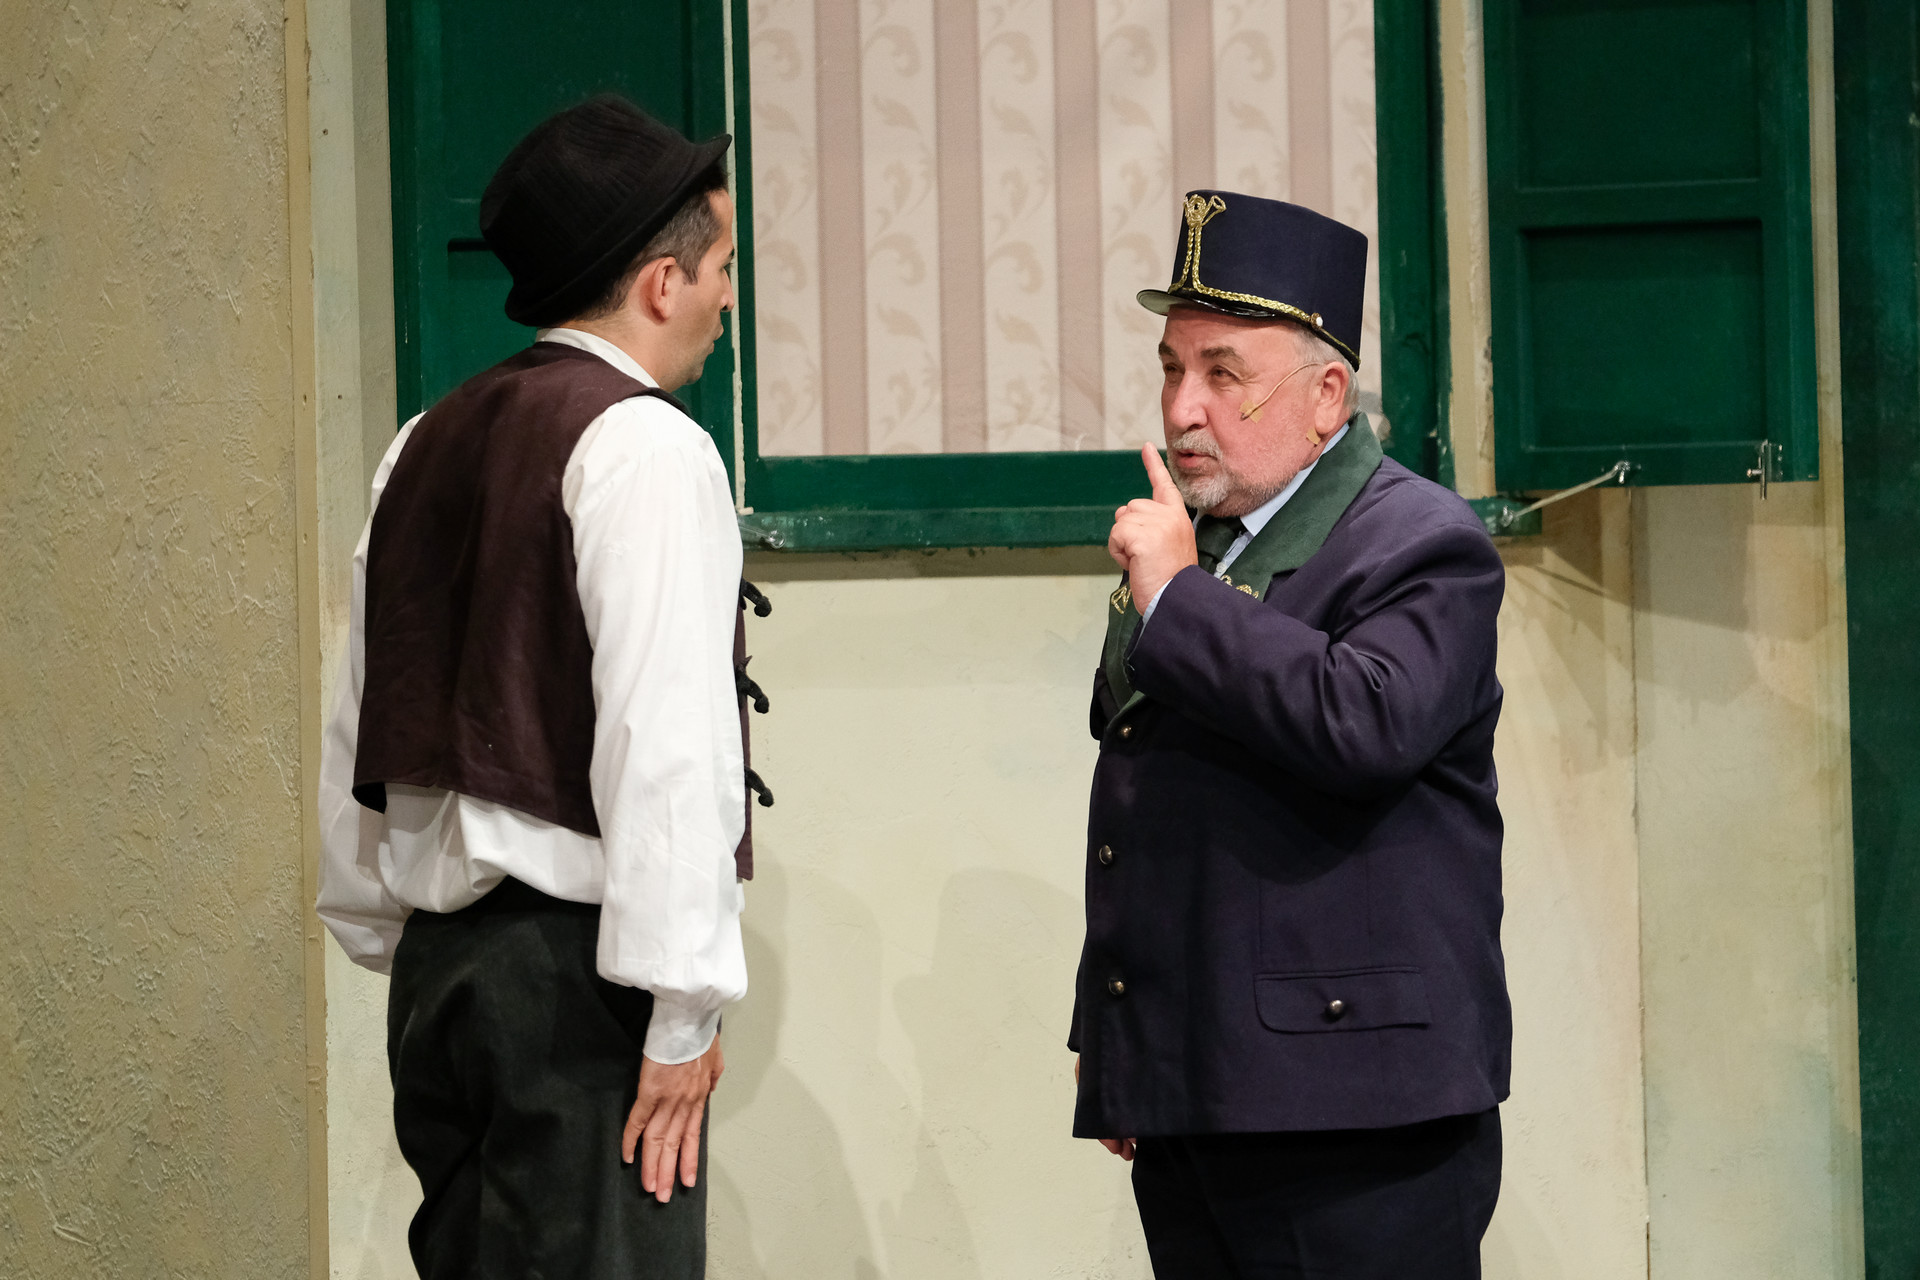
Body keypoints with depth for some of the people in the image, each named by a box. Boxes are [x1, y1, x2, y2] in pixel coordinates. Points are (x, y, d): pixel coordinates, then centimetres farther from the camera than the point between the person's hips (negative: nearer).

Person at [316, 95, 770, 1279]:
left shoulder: (428, 445, 12)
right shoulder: (648, 448, -11)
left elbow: (363, 727, 15)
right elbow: (666, 743, -18)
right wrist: (682, 1007, -16)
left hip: (437, 955, 8)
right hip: (570, 961, -8)